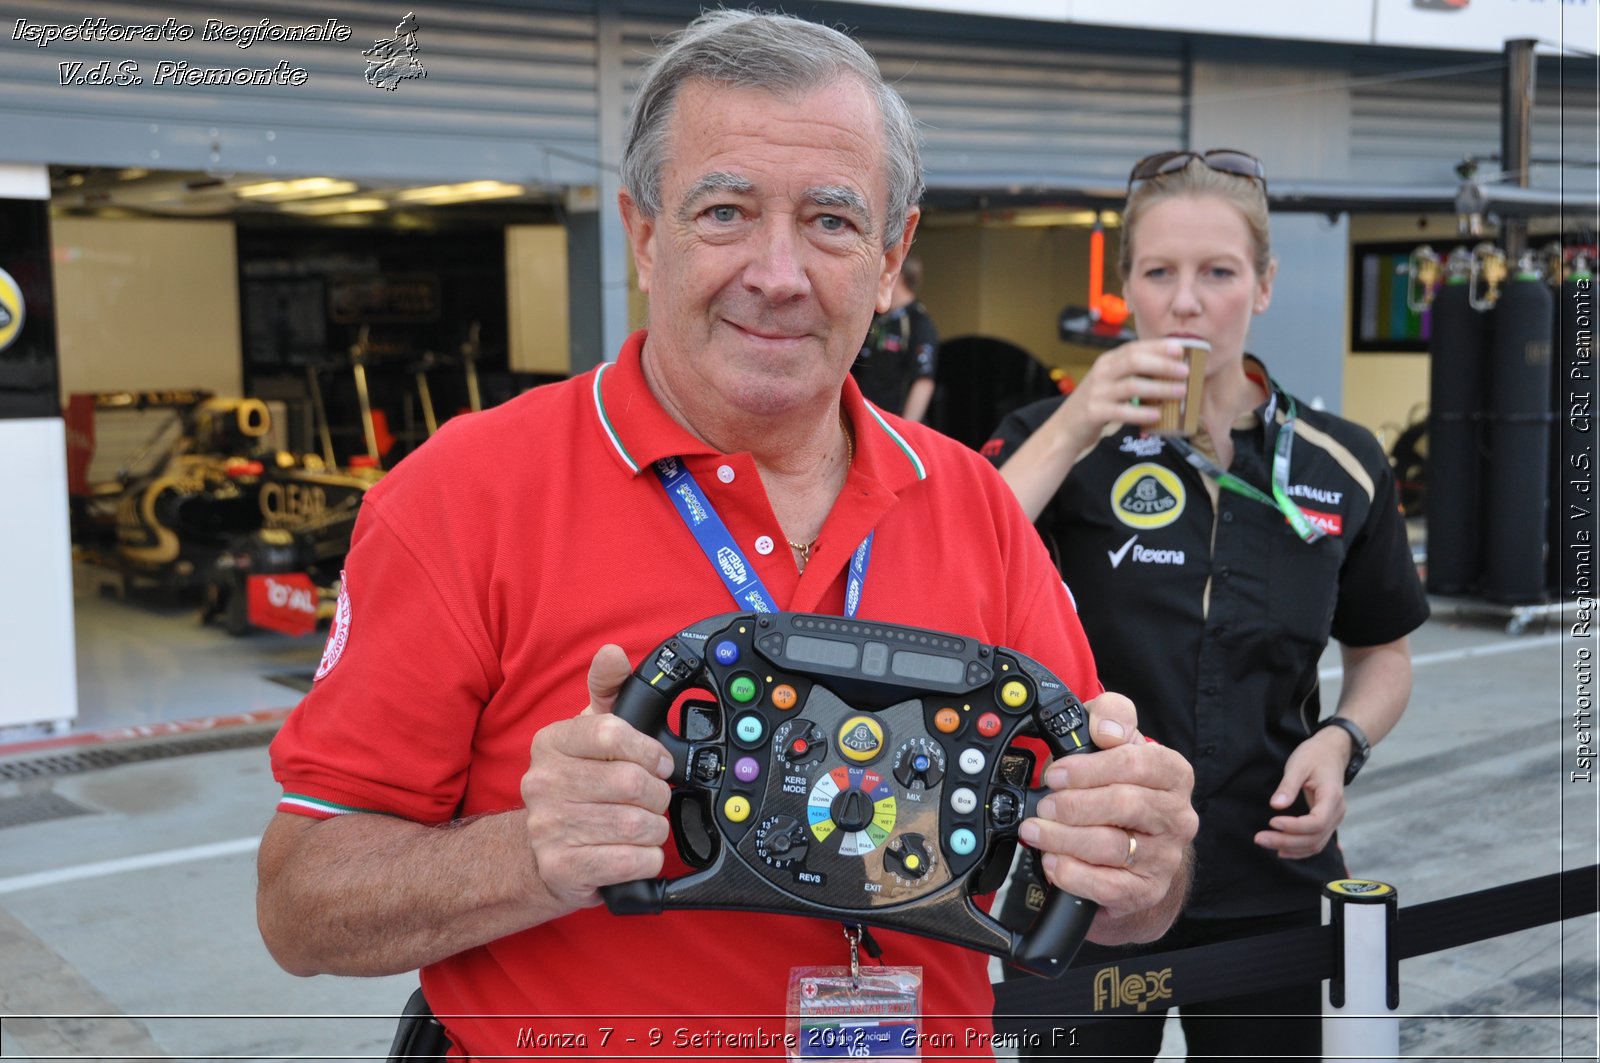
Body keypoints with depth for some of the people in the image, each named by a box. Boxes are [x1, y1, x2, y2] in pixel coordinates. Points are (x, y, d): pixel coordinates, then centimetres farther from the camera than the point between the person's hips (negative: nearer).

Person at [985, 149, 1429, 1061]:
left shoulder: (1343, 465, 0)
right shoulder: (1063, 441, -6)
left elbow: (1383, 653, 13)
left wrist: (1342, 740, -7)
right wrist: (1072, 432, -25)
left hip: (1269, 887, 2)